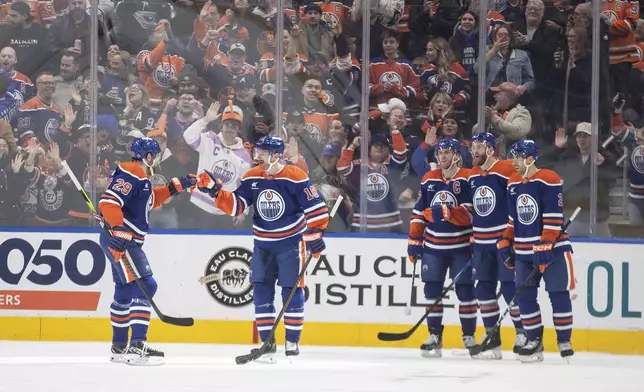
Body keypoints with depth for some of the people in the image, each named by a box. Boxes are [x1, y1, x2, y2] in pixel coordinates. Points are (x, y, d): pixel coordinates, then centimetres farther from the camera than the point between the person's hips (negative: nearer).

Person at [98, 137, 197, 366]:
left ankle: (119, 347, 29)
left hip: (127, 242, 12)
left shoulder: (140, 177, 18)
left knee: (125, 292, 19)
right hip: (119, 241, -12)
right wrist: (119, 230, -33)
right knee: (145, 286, -16)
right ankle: (137, 346, -23)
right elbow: (108, 201, -25)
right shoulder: (130, 174, -15)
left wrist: (175, 187, 24)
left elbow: (151, 200, 32)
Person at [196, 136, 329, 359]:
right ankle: (267, 342, 8)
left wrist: (315, 235, -17)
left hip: (290, 242, -5)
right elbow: (235, 205, -2)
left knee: (292, 291, -2)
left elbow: (315, 207, -14)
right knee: (261, 291, 1)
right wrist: (215, 190, -15)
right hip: (263, 244, 5)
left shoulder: (295, 177, -16)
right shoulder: (252, 178, -1)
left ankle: (292, 341, 10)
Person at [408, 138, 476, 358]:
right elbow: (418, 213, 13)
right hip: (433, 247, 4)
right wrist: (414, 242, 10)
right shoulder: (429, 180, 9)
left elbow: (472, 213, -17)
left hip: (461, 247, -4)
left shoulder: (467, 179, -7)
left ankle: (469, 337, 8)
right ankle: (434, 337, 7)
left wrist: (448, 213, -29)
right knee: (432, 291, 2)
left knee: (465, 291, -1)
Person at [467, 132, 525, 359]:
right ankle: (492, 341, 12)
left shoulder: (507, 171, -13)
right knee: (483, 288, 6)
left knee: (510, 288, -8)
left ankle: (524, 334, 6)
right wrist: (471, 239, 18)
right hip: (482, 243, 7)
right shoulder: (471, 176, 11)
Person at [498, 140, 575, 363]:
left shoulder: (549, 180, -14)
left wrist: (544, 247, -21)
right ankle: (534, 340, 11)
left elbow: (553, 218, -17)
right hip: (524, 251, 6)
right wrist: (505, 242, 12)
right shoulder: (512, 184, 9)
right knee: (525, 296, 2)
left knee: (559, 294, -3)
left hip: (552, 248, -6)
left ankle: (564, 342, 7)